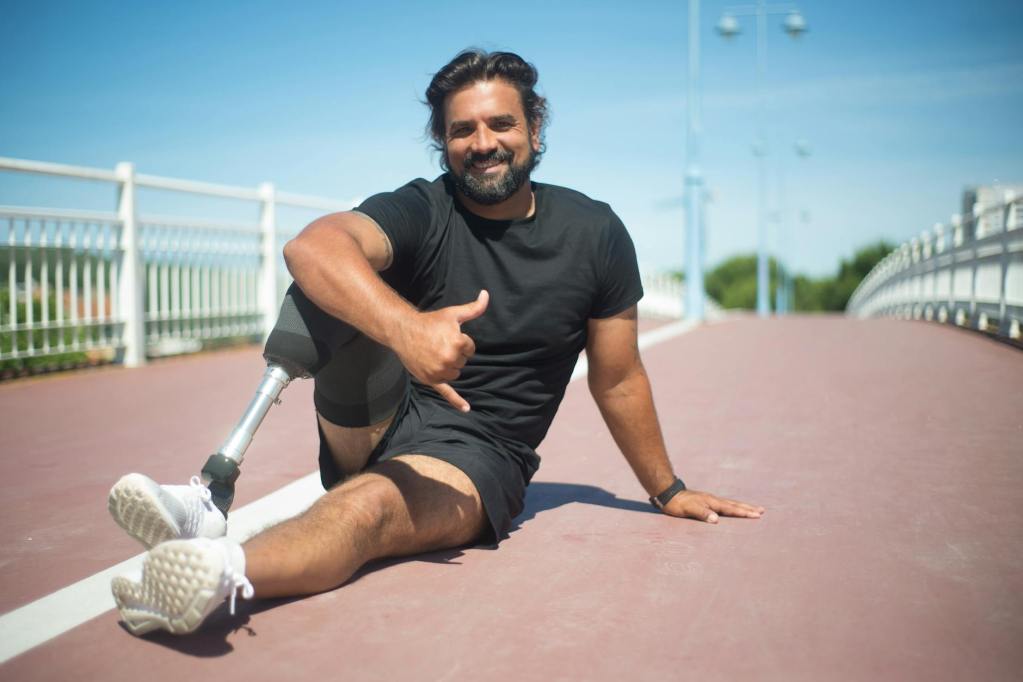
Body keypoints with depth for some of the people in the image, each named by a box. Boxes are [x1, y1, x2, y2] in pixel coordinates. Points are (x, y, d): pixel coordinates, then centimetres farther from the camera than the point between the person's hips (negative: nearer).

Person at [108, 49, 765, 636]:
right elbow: (310, 246, -30)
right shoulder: (421, 212, -7)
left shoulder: (594, 233, -2)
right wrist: (406, 326, -48)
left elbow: (618, 380, 9)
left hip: (475, 456, -1)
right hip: (375, 419, 1)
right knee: (343, 282, -25)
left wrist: (668, 490, 16)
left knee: (371, 502, -35)